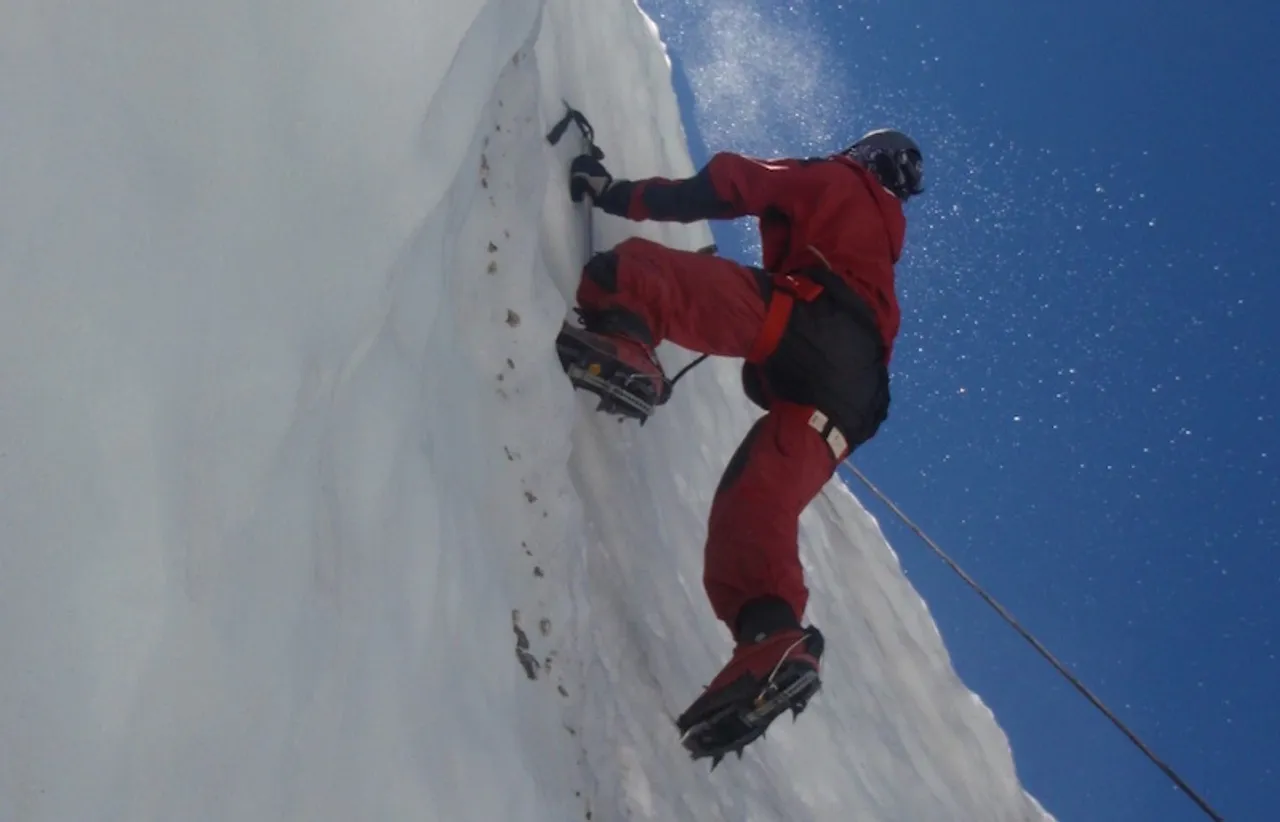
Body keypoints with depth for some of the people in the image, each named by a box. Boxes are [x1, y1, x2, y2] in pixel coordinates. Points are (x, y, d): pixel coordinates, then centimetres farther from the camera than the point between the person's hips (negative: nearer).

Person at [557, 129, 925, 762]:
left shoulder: (837, 180, 25)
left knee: (632, 265, -7)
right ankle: (772, 642, -29)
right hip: (852, 391, 6)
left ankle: (624, 334, -41)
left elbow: (732, 186, 15)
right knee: (756, 503, -6)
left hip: (801, 318, -6)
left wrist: (621, 195, 17)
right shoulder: (883, 242, 42)